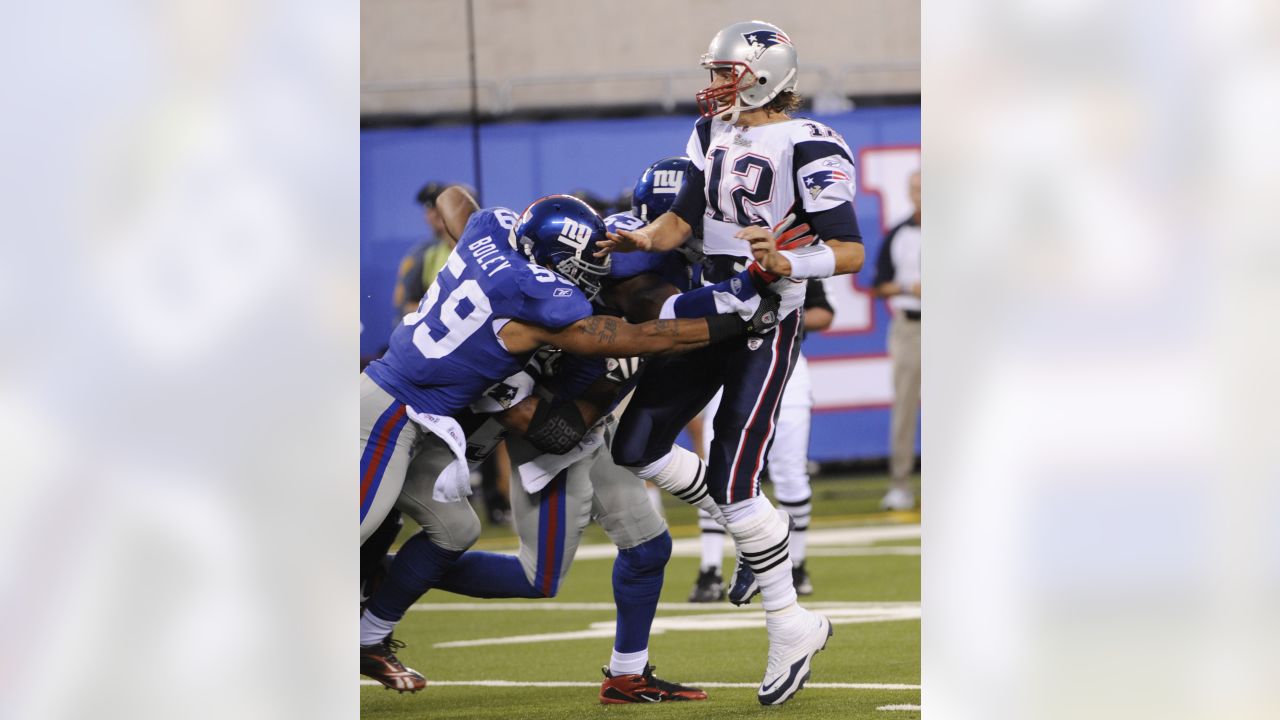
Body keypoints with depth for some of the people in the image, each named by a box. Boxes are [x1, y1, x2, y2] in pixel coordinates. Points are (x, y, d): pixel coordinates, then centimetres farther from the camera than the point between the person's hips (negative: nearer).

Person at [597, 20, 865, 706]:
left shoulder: (810, 149, -15)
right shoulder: (713, 136, 9)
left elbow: (849, 251, -17)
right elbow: (681, 218, 13)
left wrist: (787, 265, -34)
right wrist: (641, 240, -7)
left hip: (767, 324, -8)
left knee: (730, 479, -14)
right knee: (637, 449, 6)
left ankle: (790, 628, -2)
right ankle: (748, 529, 21)